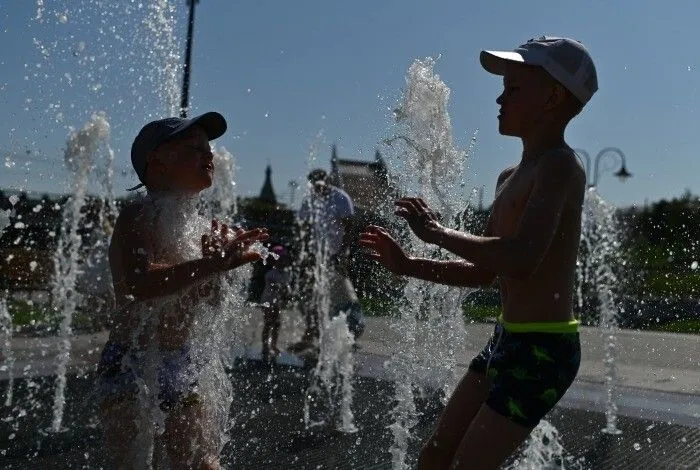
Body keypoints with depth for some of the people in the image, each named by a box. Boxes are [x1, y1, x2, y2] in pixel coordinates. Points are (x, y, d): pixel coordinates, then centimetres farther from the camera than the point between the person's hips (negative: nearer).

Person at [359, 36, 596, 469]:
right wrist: (408, 266, 12)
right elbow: (485, 273, 20)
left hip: (544, 349, -9)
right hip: (506, 341, 9)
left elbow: (521, 260, -31)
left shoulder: (560, 166, -15)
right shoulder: (510, 178, 13)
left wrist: (438, 233, -19)